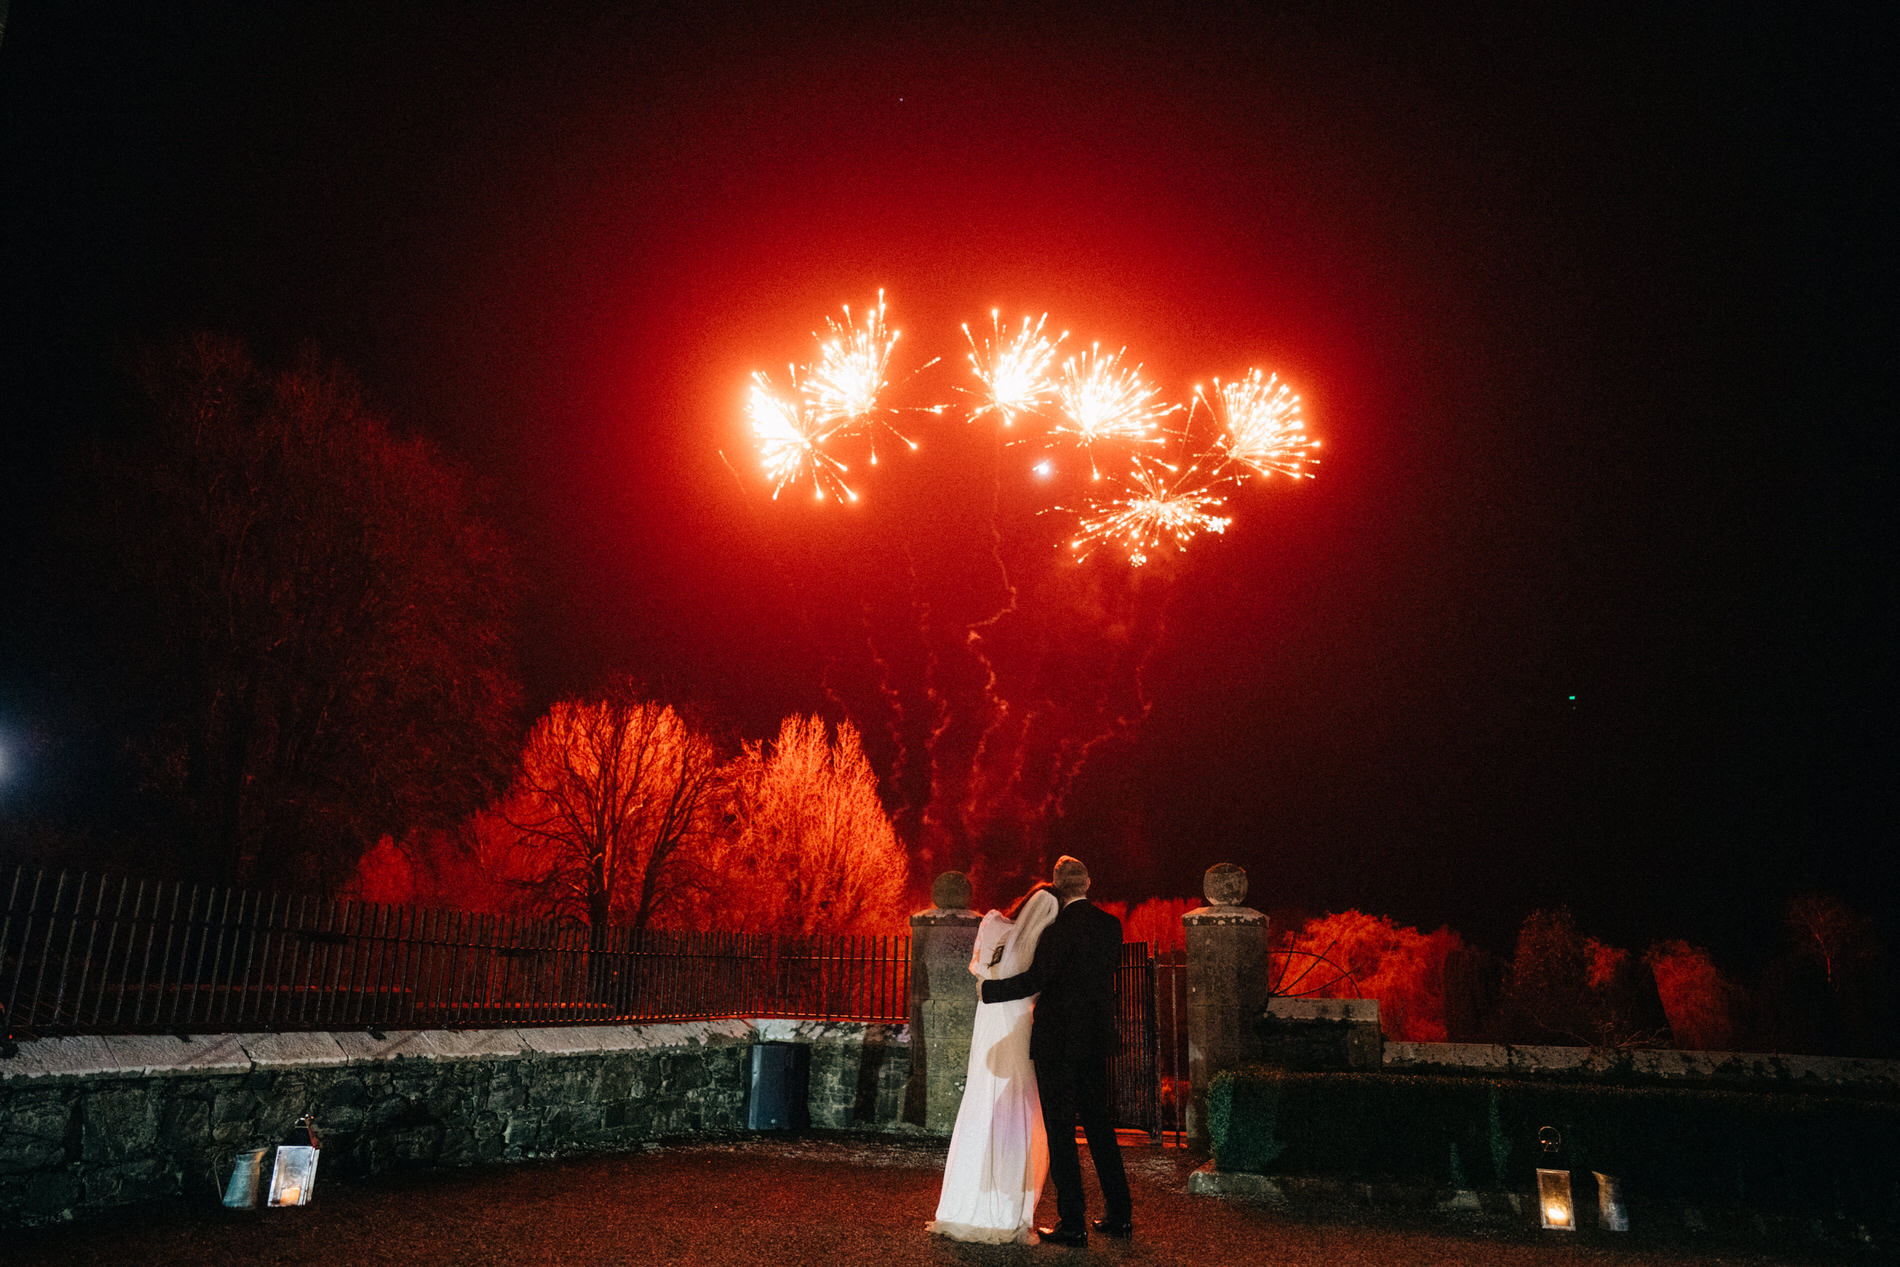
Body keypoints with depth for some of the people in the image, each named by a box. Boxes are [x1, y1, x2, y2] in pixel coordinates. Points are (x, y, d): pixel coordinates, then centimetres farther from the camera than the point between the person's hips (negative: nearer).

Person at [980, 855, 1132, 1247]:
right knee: (1099, 1125, 17)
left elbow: (1034, 981, -19)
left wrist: (987, 988, -8)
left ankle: (1072, 1223, 7)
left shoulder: (1061, 928, -17)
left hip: (1058, 1042, -7)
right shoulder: (1111, 925, 4)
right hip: (1097, 1040, 7)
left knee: (1060, 1131, 2)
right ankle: (1119, 1214, 23)